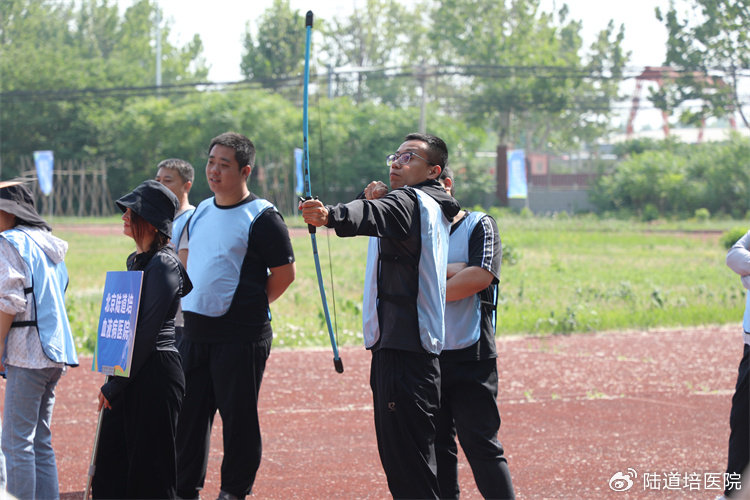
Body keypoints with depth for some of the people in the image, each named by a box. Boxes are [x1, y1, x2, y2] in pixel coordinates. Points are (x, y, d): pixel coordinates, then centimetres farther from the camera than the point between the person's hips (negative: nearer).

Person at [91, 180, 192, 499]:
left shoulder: (163, 264, -14)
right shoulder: (135, 260, 15)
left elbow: (147, 330, -18)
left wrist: (117, 383, -15)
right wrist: (113, 380, 15)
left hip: (154, 373, -9)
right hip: (127, 376, 9)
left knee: (150, 472, -2)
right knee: (111, 465, 10)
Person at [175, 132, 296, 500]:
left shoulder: (262, 217, -10)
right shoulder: (201, 211, 12)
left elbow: (285, 273, -8)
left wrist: (251, 306, -2)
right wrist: (191, 301, 15)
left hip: (241, 335, -7)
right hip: (194, 329, 7)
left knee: (238, 415, -1)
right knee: (189, 411, 11)